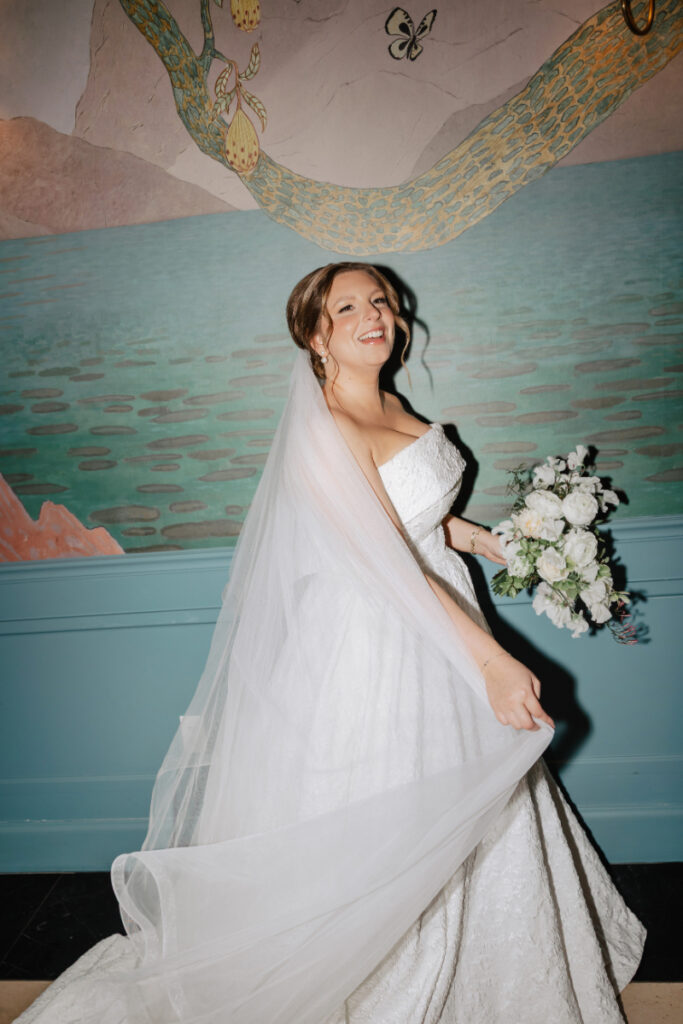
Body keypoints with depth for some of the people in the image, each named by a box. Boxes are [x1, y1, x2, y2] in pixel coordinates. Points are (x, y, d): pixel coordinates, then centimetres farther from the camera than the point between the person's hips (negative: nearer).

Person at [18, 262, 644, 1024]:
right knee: (384, 839, 10)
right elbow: (389, 568, -30)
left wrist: (492, 543, 6)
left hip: (440, 623, 9)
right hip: (376, 652, -9)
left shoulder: (392, 409, 5)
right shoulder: (323, 434, -23)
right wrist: (491, 661, -32)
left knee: (462, 815, 24)